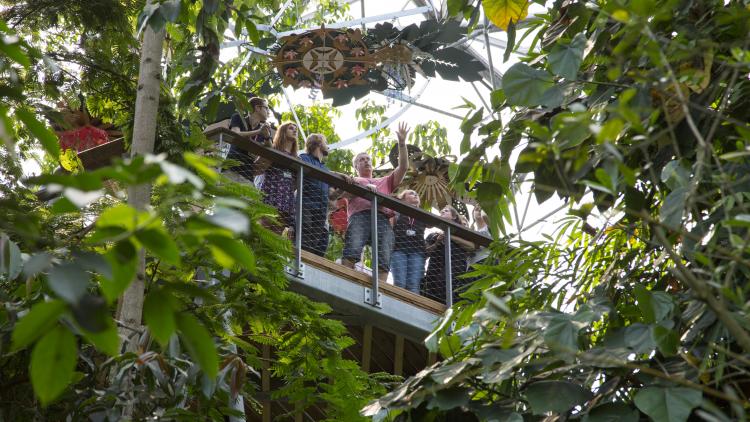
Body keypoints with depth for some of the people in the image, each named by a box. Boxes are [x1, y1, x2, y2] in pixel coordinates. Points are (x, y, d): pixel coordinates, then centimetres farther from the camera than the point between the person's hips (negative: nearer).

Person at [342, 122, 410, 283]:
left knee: (383, 262, -20)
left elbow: (403, 167, 32)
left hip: (382, 218, 3)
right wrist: (363, 187, -7)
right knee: (352, 251, -30)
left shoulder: (385, 181, 42)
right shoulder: (353, 180, 33)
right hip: (359, 216, -3)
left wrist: (402, 142, 24)